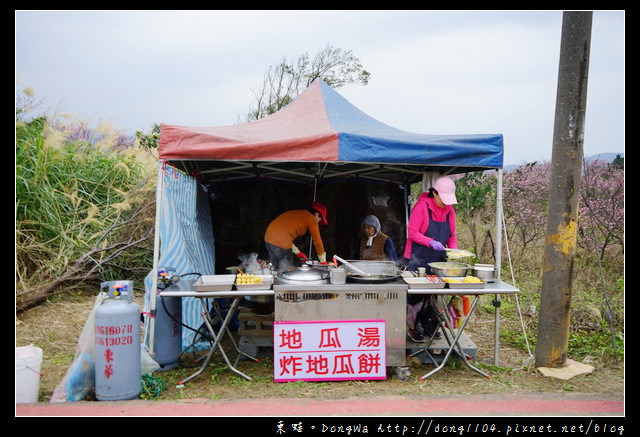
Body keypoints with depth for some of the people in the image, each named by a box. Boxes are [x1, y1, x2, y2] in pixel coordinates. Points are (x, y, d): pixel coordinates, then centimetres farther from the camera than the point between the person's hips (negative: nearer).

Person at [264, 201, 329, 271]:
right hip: (281, 242, -8)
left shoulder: (295, 213, 25)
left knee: (278, 269, 17)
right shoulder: (311, 218, 3)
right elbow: (317, 241, 6)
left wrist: (297, 253, 30)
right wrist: (323, 262, 15)